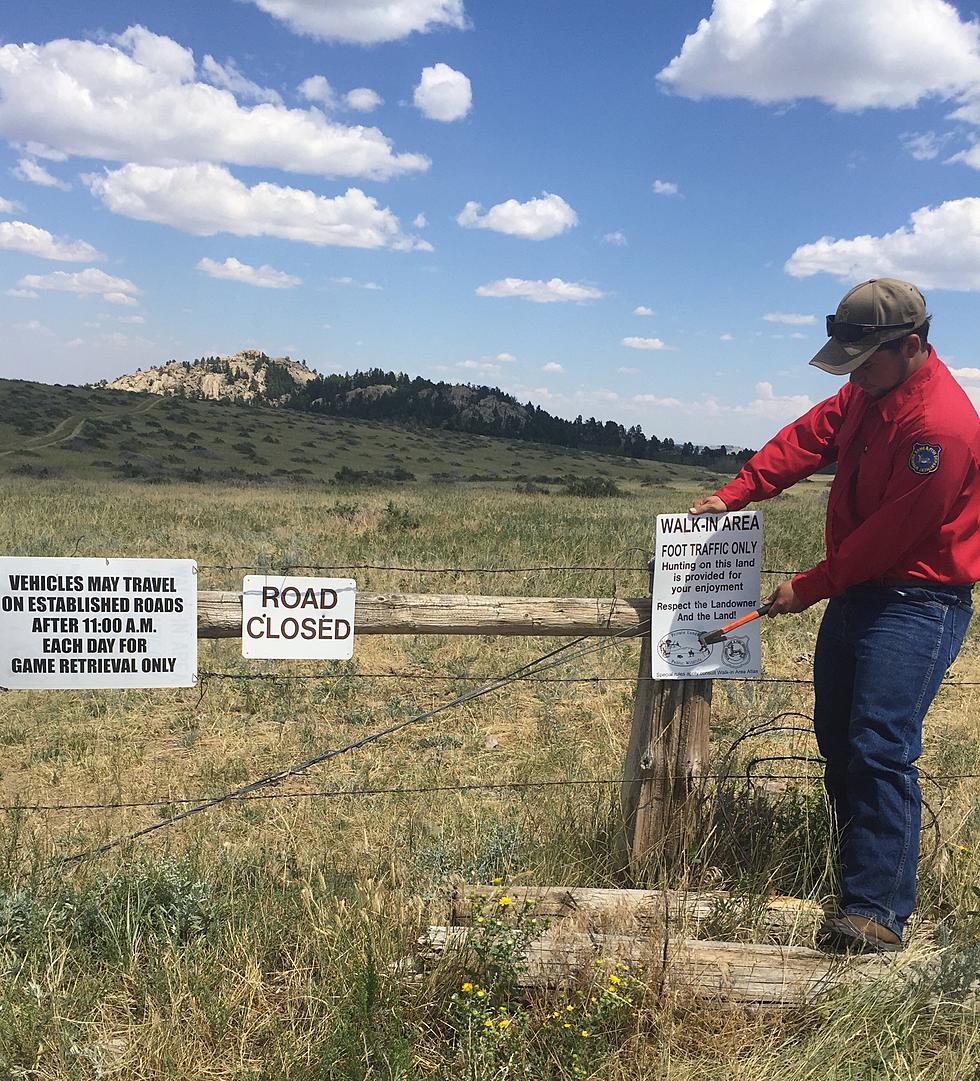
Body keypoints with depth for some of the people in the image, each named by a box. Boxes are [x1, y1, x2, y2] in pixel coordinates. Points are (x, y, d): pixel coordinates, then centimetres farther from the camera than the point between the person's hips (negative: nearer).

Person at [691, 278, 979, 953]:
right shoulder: (866, 394, 6)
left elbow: (893, 531, -23)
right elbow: (808, 437, 8)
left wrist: (812, 587, -14)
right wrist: (735, 494, -4)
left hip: (917, 601, -10)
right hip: (857, 590, 10)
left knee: (879, 748, -15)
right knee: (837, 738, 15)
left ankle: (879, 911, -7)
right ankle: (857, 868, 29)